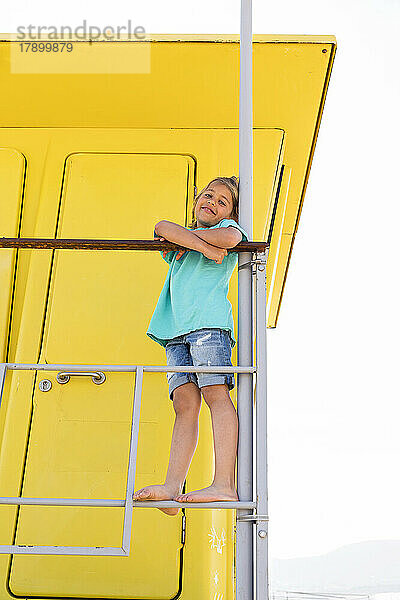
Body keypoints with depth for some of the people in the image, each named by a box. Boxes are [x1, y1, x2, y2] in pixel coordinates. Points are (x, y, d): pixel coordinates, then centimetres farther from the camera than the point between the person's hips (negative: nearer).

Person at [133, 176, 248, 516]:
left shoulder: (228, 228, 19)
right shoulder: (177, 251, 31)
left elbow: (230, 239, -7)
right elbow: (162, 229, 7)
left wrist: (185, 235, 7)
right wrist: (204, 246, -5)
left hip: (209, 320, -4)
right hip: (177, 330, 5)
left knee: (216, 393, -16)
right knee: (185, 403, -7)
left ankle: (224, 484, -23)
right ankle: (172, 487, -16)